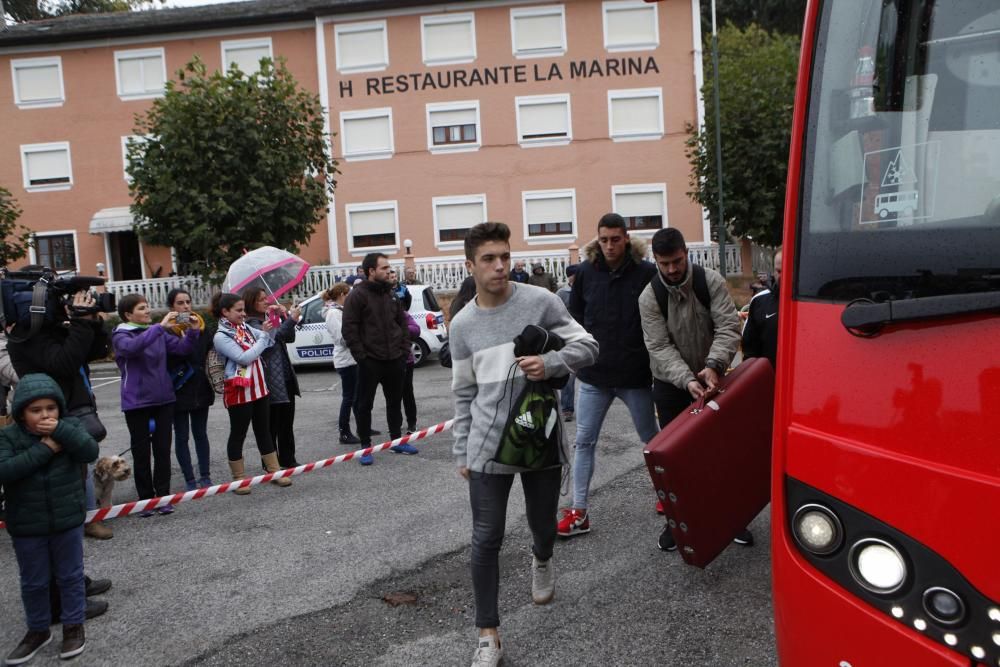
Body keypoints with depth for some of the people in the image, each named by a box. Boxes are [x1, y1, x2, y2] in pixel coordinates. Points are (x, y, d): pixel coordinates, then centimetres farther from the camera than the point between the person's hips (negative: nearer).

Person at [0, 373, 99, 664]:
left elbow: (90, 451, -21)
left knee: (70, 576, 14)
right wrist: (43, 449, -27)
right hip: (26, 526, 0)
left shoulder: (68, 427, -7)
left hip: (67, 520, 0)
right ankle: (38, 630, 34)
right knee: (33, 582, 15)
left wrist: (61, 431, -30)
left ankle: (74, 625, 30)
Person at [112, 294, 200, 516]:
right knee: (141, 452, 6)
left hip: (164, 399, 4)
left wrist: (193, 331, -16)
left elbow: (182, 348, 2)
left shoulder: (158, 331, 6)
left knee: (162, 449, 7)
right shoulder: (121, 335, -8)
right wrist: (161, 327, -35)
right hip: (137, 402, -4)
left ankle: (163, 496, 15)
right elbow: (132, 347, -30)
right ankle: (146, 499, 17)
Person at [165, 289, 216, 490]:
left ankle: (205, 476, 20)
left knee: (201, 433, 12)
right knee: (182, 436, 5)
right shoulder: (167, 331, -10)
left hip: (201, 389, 4)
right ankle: (190, 480, 12)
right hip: (179, 391, -4)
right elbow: (166, 361, -16)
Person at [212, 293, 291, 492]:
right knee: (238, 434, 4)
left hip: (259, 388, 7)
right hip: (239, 392, -7)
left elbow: (269, 342, 12)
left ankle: (274, 471, 21)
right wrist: (264, 334, -16)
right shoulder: (221, 336, -13)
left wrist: (270, 328, -6)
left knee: (264, 431, 13)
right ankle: (239, 478, 14)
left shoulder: (245, 328, 7)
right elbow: (244, 358, -21)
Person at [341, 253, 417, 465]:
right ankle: (366, 446, 12)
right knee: (364, 405, 3)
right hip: (370, 361, -6)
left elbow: (402, 323, 16)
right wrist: (361, 356, -16)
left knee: (395, 402, 15)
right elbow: (349, 329, -12)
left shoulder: (392, 294, 12)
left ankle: (397, 439, 28)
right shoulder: (357, 295, -8)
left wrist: (404, 350, 7)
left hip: (395, 360, 6)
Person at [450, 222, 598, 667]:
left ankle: (541, 562, 55)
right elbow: (464, 394, 9)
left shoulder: (540, 302, -5)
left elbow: (587, 346, -2)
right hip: (488, 447, 1)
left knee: (543, 525, 18)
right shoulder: (463, 324, 2)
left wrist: (550, 363, -21)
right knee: (486, 540, -1)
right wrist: (462, 452, 9)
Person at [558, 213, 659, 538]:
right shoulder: (585, 272, 0)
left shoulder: (646, 273, -9)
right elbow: (574, 316, 10)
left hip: (635, 374, -2)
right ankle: (579, 511, 13)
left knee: (651, 438, 16)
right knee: (584, 441, 5)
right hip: (593, 374, 3)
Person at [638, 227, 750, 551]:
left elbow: (728, 326, -18)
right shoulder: (649, 297, -14)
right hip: (671, 385, -1)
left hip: (710, 379, 1)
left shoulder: (711, 281, -12)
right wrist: (687, 380, -32)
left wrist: (714, 365, -35)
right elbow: (660, 347, -18)